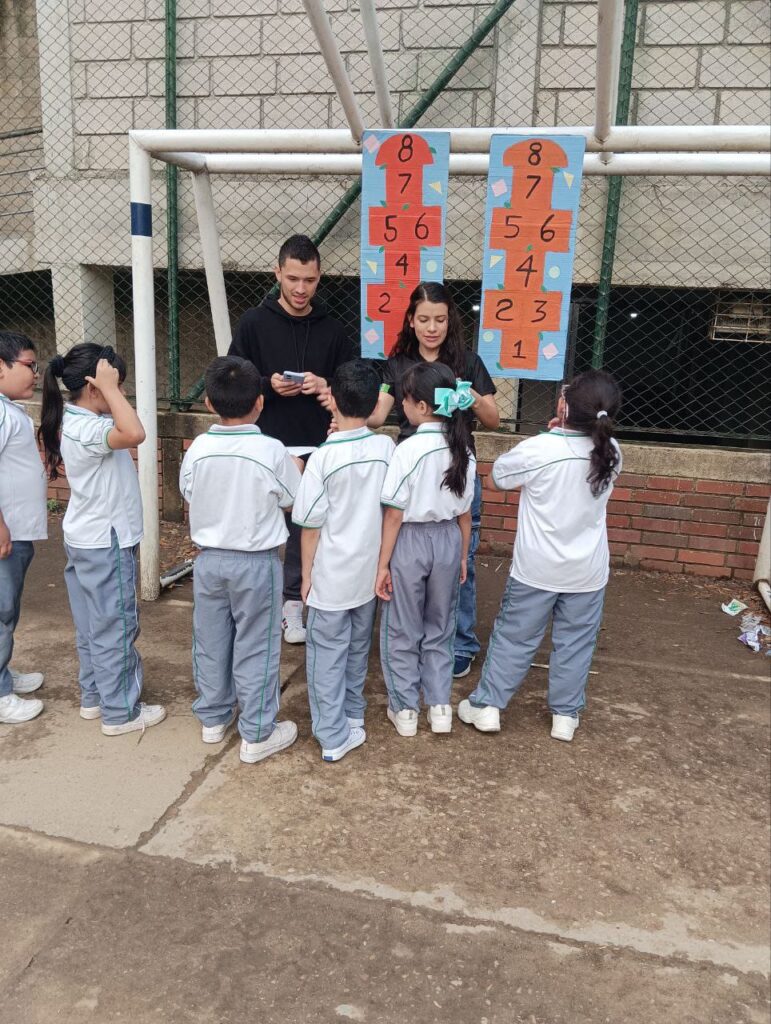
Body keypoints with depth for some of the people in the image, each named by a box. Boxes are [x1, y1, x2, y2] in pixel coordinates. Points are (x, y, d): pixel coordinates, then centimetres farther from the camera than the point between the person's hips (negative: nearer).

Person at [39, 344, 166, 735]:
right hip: (105, 544, -10)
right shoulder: (85, 429, -26)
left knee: (92, 625, 20)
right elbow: (134, 434, -43)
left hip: (85, 540, 10)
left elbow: (124, 430, 17)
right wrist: (109, 388, -34)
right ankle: (120, 712, 16)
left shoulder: (75, 420, 5)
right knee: (115, 627, 3)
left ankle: (94, 696, 35)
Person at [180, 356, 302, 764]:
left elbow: (189, 493, 7)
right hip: (256, 562, -3)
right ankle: (257, 735, 18)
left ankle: (213, 718, 35)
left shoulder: (198, 449, -9)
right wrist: (296, 469, 13)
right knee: (255, 647, 7)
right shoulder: (272, 451, -18)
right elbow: (292, 500, -4)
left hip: (209, 558, 3)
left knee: (211, 641, 18)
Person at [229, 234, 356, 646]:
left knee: (306, 529, 7)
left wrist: (326, 387, -13)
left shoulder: (331, 330, 5)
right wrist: (268, 385, -18)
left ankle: (294, 602, 23)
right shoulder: (254, 323, 0)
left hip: (315, 449, 1)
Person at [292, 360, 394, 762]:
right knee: (358, 646, 21)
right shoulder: (386, 448, -8)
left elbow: (311, 525, -12)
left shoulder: (324, 457, -18)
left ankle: (334, 736, 14)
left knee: (327, 653, 8)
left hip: (331, 576, -4)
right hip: (369, 571, 4)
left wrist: (306, 574, -2)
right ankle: (353, 714, 37)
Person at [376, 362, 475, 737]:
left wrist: (383, 564, -8)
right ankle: (439, 707, 28)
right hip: (448, 540, 5)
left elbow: (394, 514, -16)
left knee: (402, 630, 13)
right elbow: (464, 512, 4)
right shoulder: (462, 450, -3)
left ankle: (405, 709, 24)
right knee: (439, 627, 20)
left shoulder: (408, 450, -19)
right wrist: (462, 556, 16)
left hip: (410, 541, -5)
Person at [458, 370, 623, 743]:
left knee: (513, 637, 11)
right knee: (575, 642, 15)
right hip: (588, 571, 3)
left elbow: (497, 476, -3)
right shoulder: (610, 452, -8)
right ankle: (565, 715, 27)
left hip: (536, 568, -3)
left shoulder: (538, 449, -21)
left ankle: (487, 706, 21)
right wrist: (562, 434, 0)